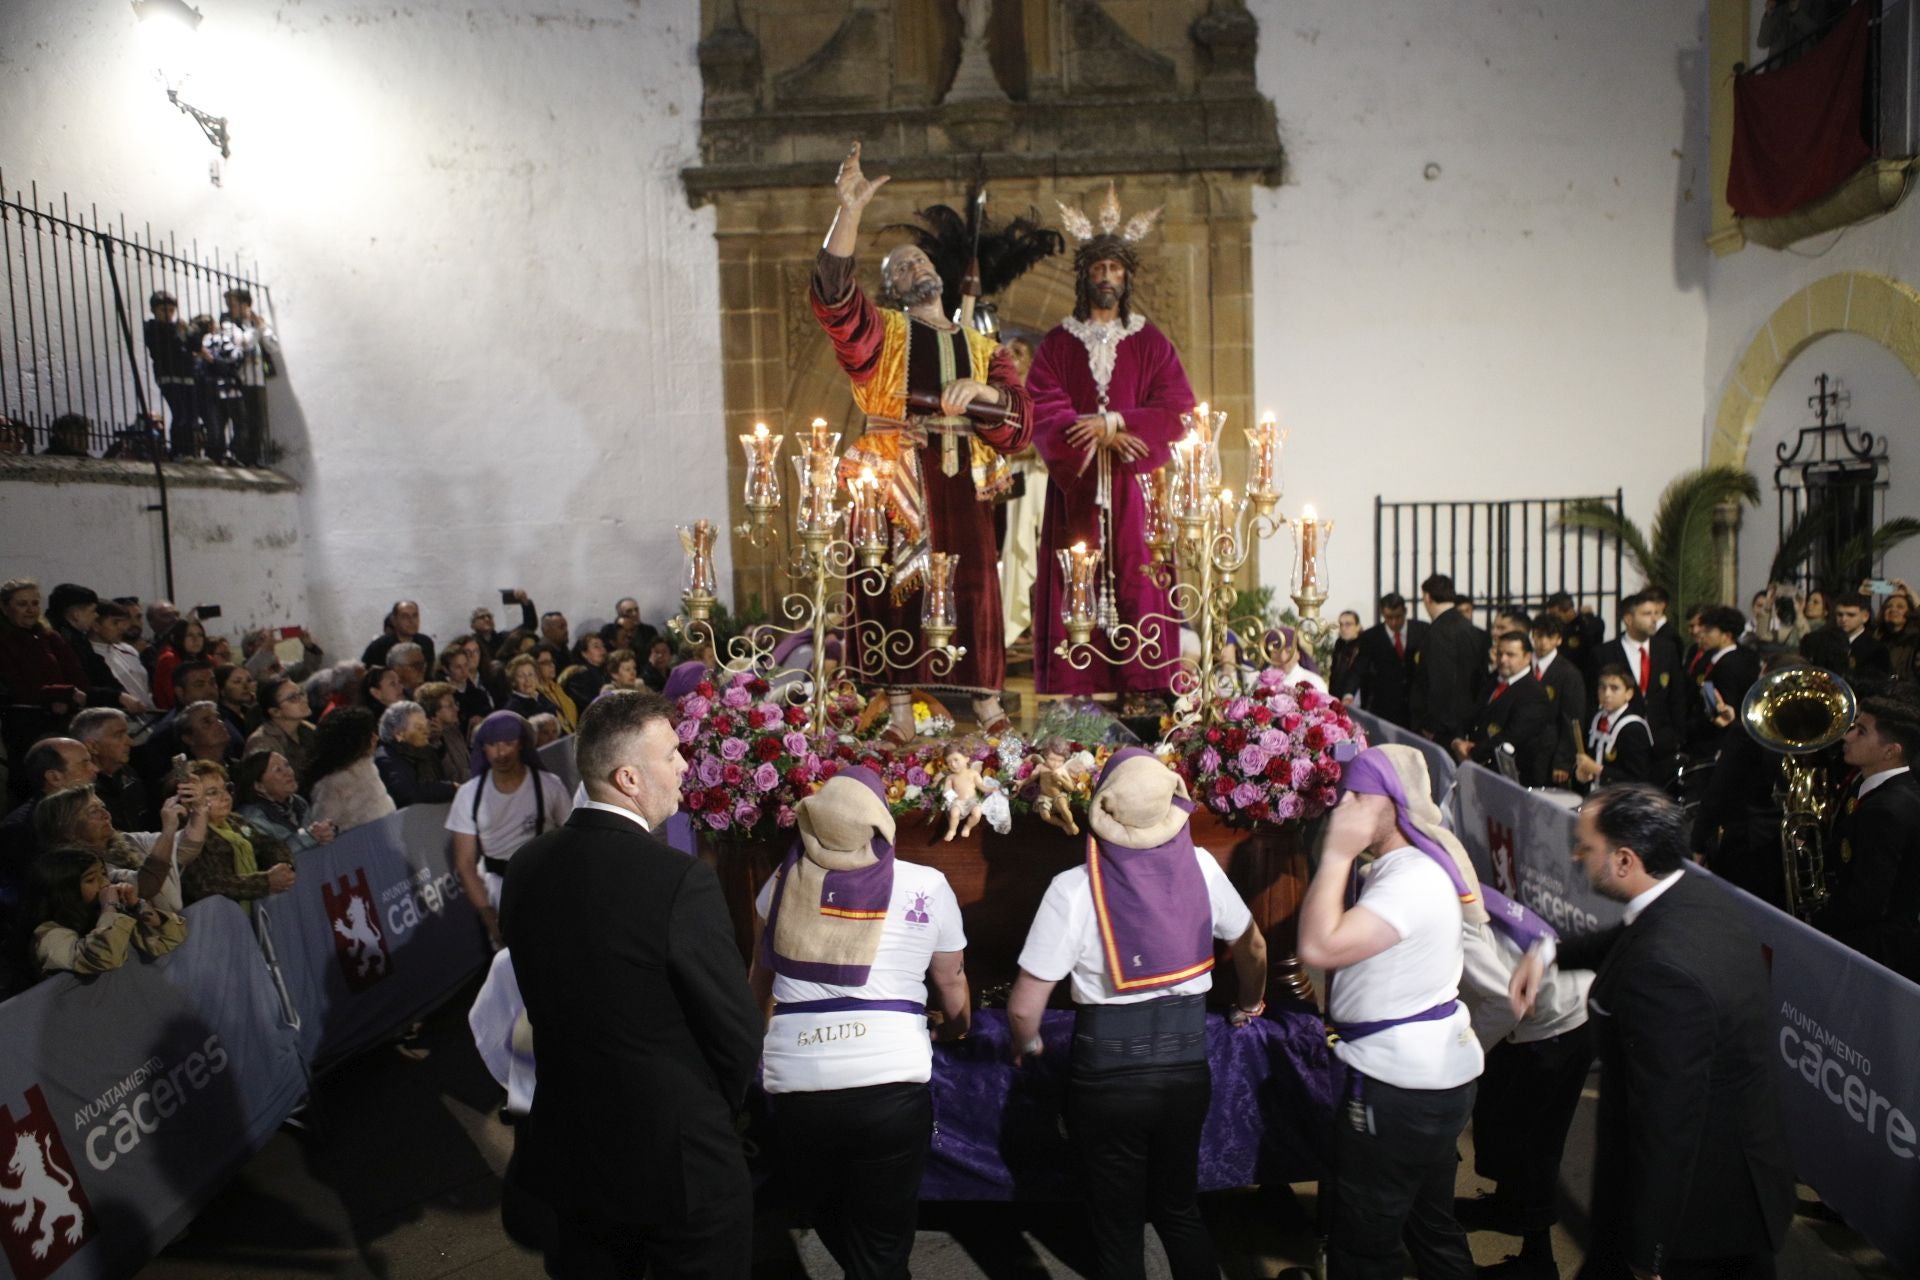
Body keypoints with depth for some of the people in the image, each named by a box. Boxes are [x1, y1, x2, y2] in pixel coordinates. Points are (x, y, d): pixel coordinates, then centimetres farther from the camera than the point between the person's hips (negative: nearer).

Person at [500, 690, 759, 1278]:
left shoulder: (524, 866, -6)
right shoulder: (682, 880, -25)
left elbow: (544, 1001, 5)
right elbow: (739, 1032, -18)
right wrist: (712, 1114, 3)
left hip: (565, 1154, 6)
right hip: (677, 1164, -5)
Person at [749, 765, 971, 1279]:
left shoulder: (783, 882, 7)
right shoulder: (927, 887, 1)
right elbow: (953, 990, 14)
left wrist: (758, 1040, 43)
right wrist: (949, 1032, 37)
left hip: (795, 1087, 2)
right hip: (890, 1087, -2)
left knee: (834, 1230, 26)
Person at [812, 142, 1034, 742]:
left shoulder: (981, 348, 20)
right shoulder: (879, 333, 13)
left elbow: (1019, 417, 9)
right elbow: (833, 293, -7)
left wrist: (981, 390, -11)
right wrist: (850, 210, -17)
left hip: (960, 482, 2)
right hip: (894, 478, -2)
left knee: (974, 584, -3)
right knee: (896, 582, -6)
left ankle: (986, 698, 5)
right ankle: (900, 704, -1)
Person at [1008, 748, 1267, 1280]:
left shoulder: (1075, 888, -19)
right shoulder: (1200, 867, -8)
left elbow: (1024, 1006, -15)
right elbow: (1253, 947, 10)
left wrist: (1026, 1045, 8)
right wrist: (1249, 1005, 30)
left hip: (1108, 1082, -3)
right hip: (1187, 1071, 4)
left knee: (1119, 1230, 16)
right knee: (1178, 1209, 25)